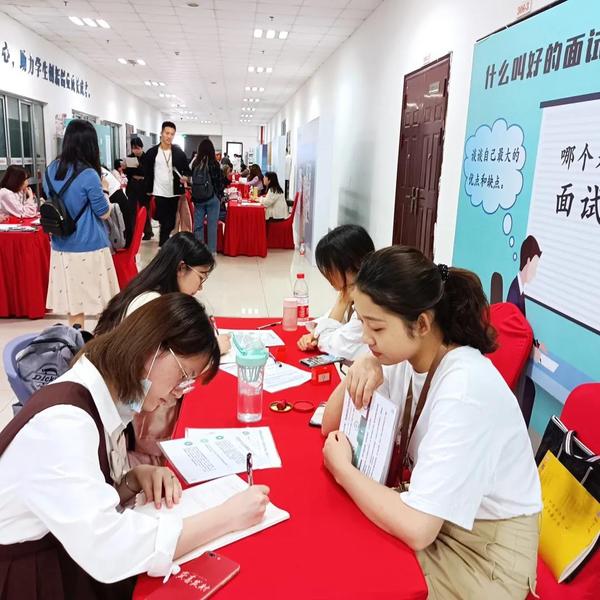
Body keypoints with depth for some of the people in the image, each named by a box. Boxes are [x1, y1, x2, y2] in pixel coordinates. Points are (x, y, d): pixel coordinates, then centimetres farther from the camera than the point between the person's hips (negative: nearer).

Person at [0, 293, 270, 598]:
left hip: (73, 558, 7)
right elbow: (110, 552, -33)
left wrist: (137, 475, -13)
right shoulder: (62, 421, -29)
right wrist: (228, 516, -27)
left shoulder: (102, 398, -4)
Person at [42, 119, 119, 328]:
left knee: (73, 300, 13)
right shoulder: (88, 175, -15)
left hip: (62, 246, 6)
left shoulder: (51, 169, 5)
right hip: (89, 247, -6)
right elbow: (104, 213, -8)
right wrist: (104, 190, 8)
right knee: (101, 301, 6)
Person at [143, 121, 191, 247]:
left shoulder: (179, 153, 3)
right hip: (159, 193, -1)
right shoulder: (152, 152, 0)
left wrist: (185, 177, -14)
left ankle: (163, 244, 20)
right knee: (163, 221, 0)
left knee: (170, 222, 6)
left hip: (174, 193, 1)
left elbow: (187, 169, 9)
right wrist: (149, 190, 1)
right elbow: (147, 173, 5)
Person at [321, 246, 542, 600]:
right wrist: (361, 369, -17)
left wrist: (344, 469, -19)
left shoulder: (465, 391, -31)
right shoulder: (405, 357, -7)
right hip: (430, 515, 7)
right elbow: (331, 427, 1)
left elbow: (416, 530, -34)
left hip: (483, 549, -6)